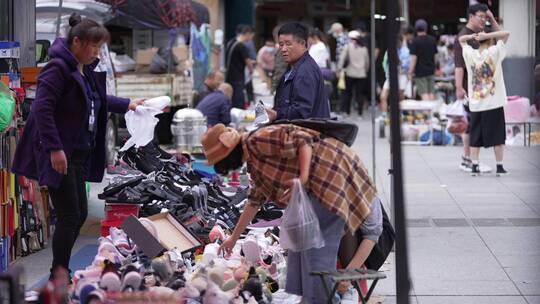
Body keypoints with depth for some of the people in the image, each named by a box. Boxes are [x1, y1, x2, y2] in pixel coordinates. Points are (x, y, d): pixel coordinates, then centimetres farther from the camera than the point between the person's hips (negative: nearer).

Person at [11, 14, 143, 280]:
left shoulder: (86, 71, 13)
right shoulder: (58, 68, -16)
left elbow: (96, 100, 31)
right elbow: (42, 108, -22)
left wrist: (127, 105, 31)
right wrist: (55, 148, -25)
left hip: (78, 155, 9)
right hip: (58, 155, -9)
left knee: (80, 215, 11)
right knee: (70, 216, -8)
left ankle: (60, 273, 22)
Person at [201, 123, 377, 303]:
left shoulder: (258, 140, -15)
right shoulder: (254, 163, 18)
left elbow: (303, 141, -22)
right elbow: (255, 201, 29)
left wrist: (303, 178, -32)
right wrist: (234, 238, 35)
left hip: (331, 173, -11)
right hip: (314, 188, 11)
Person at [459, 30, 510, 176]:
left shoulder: (470, 54, 1)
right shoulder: (494, 52, -8)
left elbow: (461, 39, 18)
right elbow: (506, 33, -6)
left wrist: (473, 36, 2)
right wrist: (486, 35, -9)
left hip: (475, 105, 3)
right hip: (495, 104, -3)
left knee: (475, 137, 8)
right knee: (498, 137, 5)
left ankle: (474, 167, 4)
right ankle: (499, 167, 7)